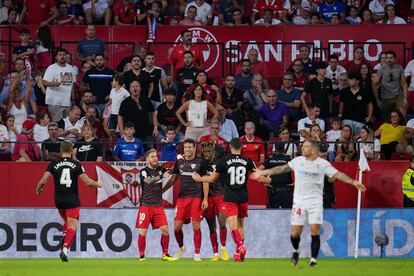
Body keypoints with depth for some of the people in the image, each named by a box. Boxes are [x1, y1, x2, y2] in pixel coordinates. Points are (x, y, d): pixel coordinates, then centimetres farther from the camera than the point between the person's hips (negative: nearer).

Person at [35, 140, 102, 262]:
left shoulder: (54, 164, -2)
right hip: (73, 201, -3)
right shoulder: (76, 164, -5)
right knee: (72, 226, 0)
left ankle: (64, 246, 10)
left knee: (67, 222, 25)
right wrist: (98, 184, 12)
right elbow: (87, 181, -8)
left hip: (59, 200, 3)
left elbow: (43, 180, -7)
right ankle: (65, 249, -20)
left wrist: (38, 189, 14)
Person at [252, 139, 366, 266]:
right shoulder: (298, 161, 4)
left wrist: (353, 182, -21)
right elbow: (282, 169, 15)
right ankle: (296, 251, 29)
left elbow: (338, 174, -8)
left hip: (315, 201, -2)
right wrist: (263, 172, 20)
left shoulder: (323, 164, -3)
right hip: (299, 200, 2)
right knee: (296, 232, -1)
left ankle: (313, 259, -1)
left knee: (315, 231, -11)